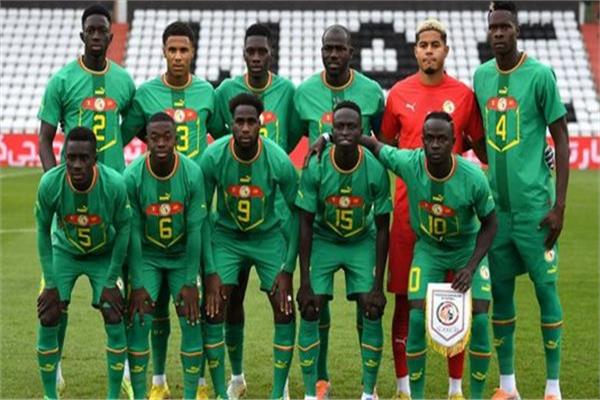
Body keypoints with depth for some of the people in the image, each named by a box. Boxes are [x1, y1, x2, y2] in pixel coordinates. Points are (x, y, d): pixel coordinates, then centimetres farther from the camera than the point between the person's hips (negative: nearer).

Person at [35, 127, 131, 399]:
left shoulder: (115, 184, -30)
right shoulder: (50, 183, -28)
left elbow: (123, 229, -14)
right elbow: (43, 231, -12)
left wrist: (111, 281, -12)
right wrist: (50, 283, -12)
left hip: (104, 255, -1)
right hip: (64, 252, 1)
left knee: (114, 321, -10)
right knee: (48, 320, -8)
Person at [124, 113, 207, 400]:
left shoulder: (192, 173, -18)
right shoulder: (132, 176, -19)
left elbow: (195, 230, -14)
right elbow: (133, 232, -14)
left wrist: (190, 282, -14)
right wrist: (137, 284, -16)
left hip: (182, 255, 0)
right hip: (146, 255, 0)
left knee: (191, 322, -7)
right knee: (139, 321, -11)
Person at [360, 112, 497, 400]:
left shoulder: (473, 177, -26)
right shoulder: (408, 163, -23)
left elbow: (489, 224, -11)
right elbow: (373, 143, -5)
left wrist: (471, 267, -19)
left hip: (468, 247, -1)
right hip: (428, 248, 1)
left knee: (479, 319, -12)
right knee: (417, 318, -13)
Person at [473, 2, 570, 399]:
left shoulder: (539, 75, -6)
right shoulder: (481, 76, 9)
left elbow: (562, 140, -5)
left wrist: (559, 205, -10)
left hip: (534, 204, -5)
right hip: (496, 204, 5)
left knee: (546, 289, 1)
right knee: (500, 291, 9)